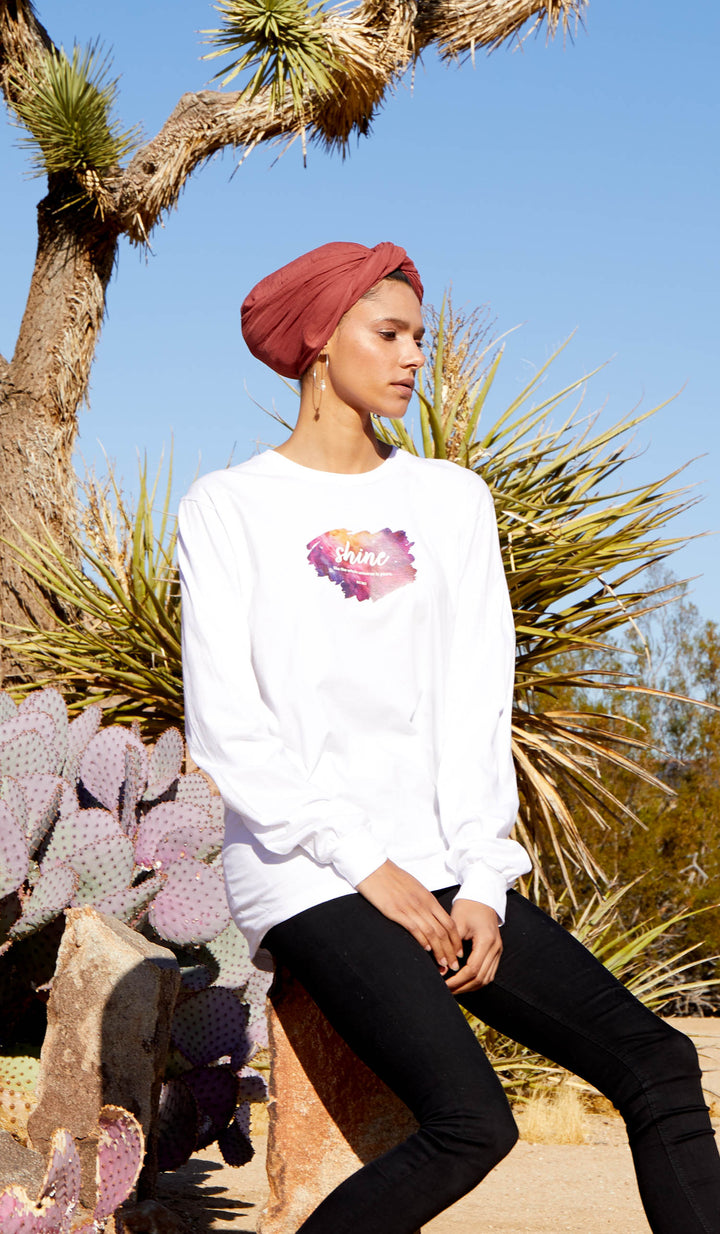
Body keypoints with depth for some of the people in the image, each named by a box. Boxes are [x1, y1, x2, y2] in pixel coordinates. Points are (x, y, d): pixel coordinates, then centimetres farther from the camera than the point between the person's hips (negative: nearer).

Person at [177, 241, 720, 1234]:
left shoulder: (452, 500, 16)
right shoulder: (231, 508, 4)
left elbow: (477, 706, 9)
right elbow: (226, 729, -4)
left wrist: (481, 885, -4)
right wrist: (368, 867, -12)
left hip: (446, 865, 5)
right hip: (310, 874, -5)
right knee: (471, 1122, -25)